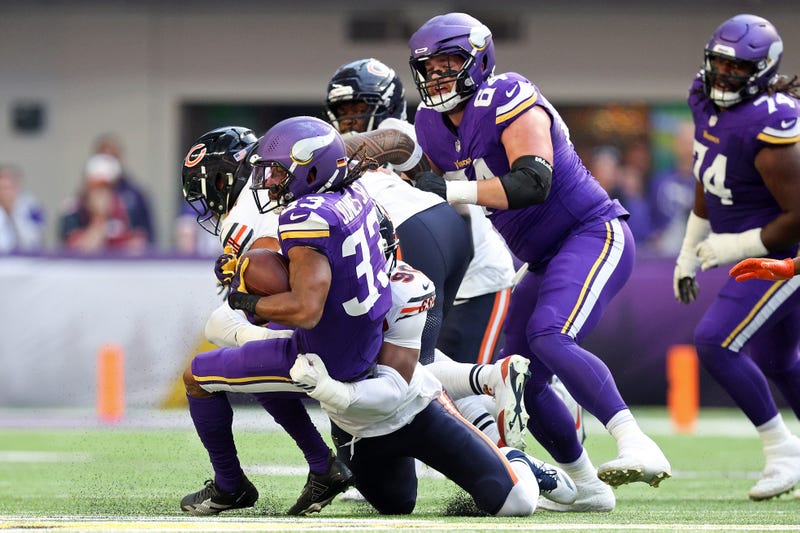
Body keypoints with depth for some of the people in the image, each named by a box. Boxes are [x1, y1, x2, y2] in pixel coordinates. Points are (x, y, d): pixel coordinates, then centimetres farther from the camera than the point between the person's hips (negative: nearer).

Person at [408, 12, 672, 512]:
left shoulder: (509, 103, -18)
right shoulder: (434, 126, 8)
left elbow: (533, 184, -31)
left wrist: (451, 189, -32)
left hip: (595, 234, -9)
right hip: (546, 260, 9)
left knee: (549, 337, -32)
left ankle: (637, 447, -40)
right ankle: (586, 488, 19)